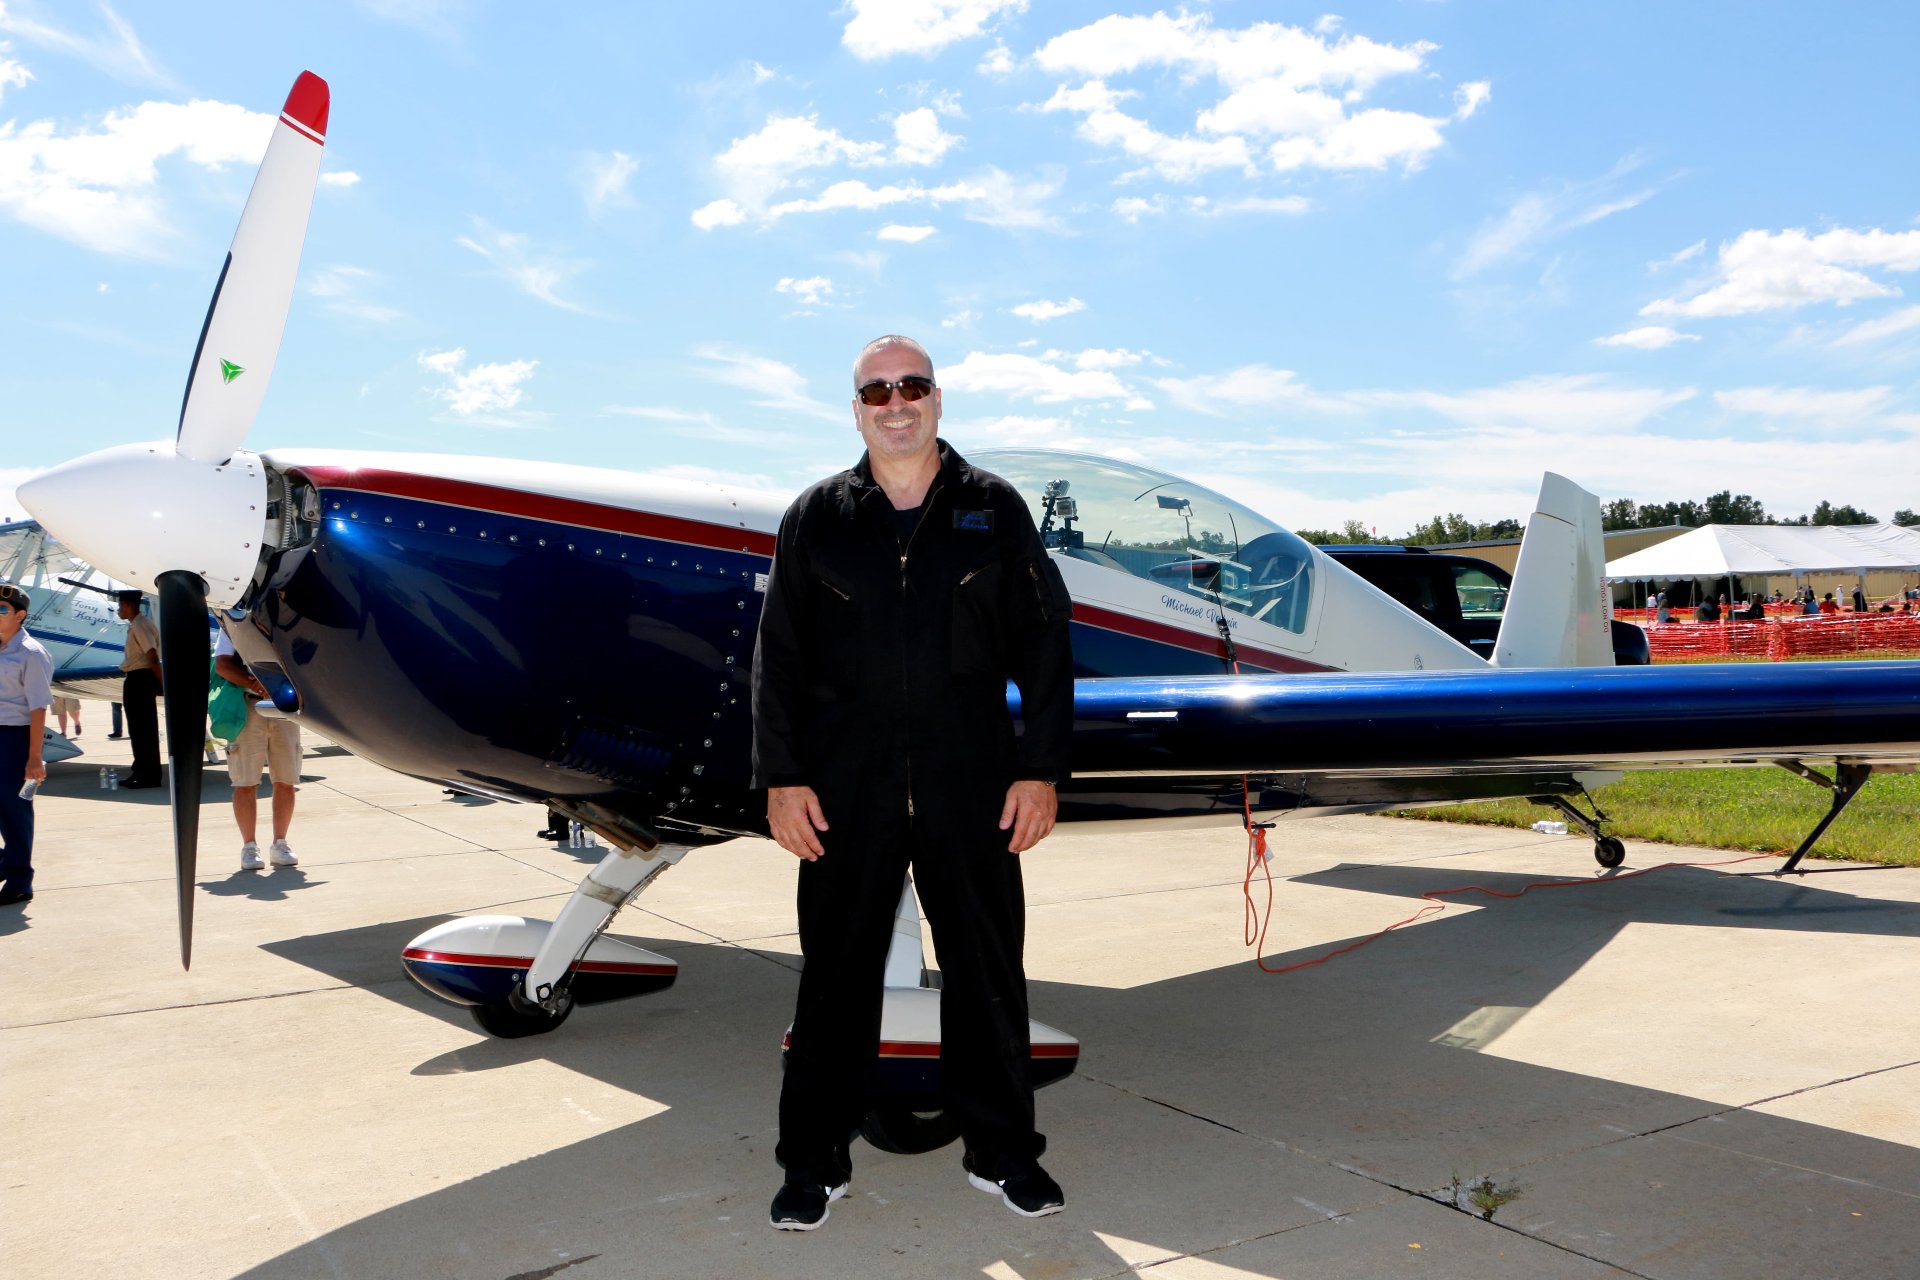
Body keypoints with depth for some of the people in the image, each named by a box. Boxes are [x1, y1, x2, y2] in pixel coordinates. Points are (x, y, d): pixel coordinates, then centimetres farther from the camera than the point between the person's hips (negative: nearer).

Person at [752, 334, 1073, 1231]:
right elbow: (780, 655, 6)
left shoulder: (993, 509, 6)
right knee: (837, 972, 7)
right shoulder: (817, 517, 7)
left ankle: (1000, 1150, 26)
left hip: (969, 785, 0)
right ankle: (815, 1161, 22)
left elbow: (1043, 644, 4)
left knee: (987, 969, 9)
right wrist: (782, 776, -1)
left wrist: (1040, 769, -1)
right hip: (845, 787, 0)